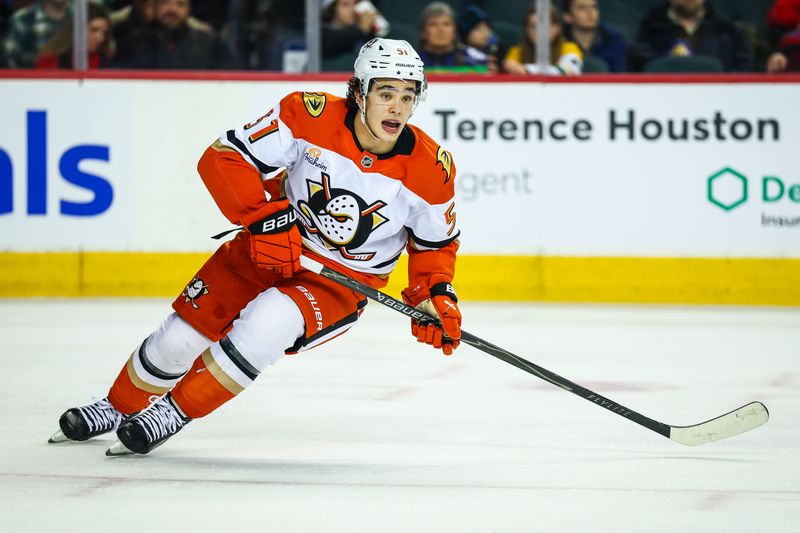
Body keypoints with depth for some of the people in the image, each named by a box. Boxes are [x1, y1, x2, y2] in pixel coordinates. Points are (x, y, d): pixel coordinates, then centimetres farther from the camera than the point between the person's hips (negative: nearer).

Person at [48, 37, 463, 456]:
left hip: (342, 283, -1)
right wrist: (262, 215, -27)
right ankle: (121, 406, 28)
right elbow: (223, 158, -16)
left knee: (267, 323, -30)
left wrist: (436, 295, -13)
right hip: (271, 248, 1)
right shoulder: (309, 115, -19)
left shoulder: (431, 169, -15)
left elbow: (436, 243, 4)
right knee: (183, 334, -4)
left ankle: (175, 412, -10)